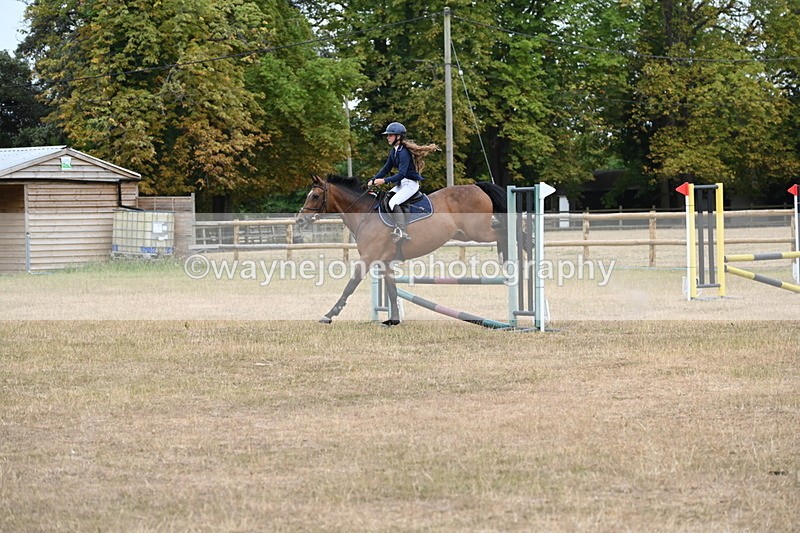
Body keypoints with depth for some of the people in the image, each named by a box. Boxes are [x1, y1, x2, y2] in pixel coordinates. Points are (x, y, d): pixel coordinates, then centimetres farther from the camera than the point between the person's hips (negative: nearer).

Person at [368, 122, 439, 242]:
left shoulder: (404, 153, -22)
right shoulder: (393, 151, 9)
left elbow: (401, 174, -29)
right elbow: (386, 169, 15)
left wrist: (384, 181, -34)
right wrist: (373, 180, 4)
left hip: (411, 183, -10)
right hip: (401, 183, 10)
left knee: (393, 203, -25)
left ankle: (402, 233, -29)